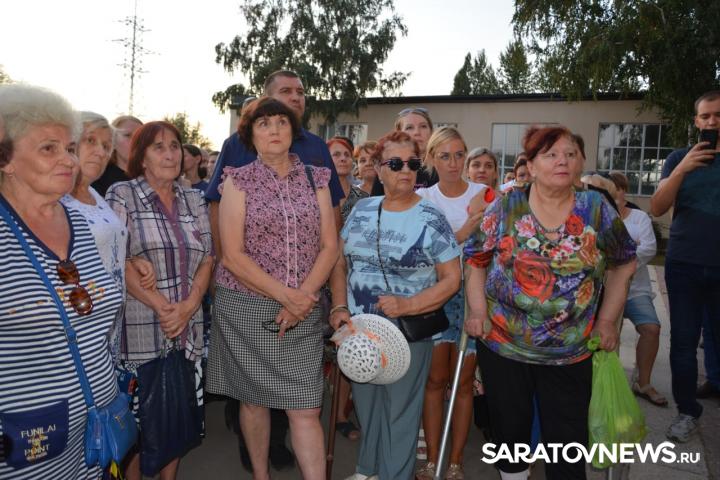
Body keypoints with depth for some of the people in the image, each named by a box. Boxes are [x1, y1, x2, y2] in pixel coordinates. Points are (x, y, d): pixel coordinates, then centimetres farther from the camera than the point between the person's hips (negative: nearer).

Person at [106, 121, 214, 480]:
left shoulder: (193, 199, 11)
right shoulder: (121, 195, -1)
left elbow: (206, 259, 7)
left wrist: (187, 307, -8)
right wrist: (160, 306, -16)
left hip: (187, 330, 4)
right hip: (138, 330, -4)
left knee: (179, 415, 13)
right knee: (136, 418, 7)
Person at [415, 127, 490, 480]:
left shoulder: (483, 194, -2)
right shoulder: (422, 198, 0)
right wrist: (459, 235, -23)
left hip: (471, 294, 0)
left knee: (463, 381, 8)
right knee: (435, 379, 7)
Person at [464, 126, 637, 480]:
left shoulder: (597, 210, -3)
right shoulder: (505, 207, -4)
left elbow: (623, 265, 7)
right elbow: (476, 260, 0)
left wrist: (607, 321, 3)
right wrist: (477, 310, -9)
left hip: (570, 351, 1)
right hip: (502, 343, 0)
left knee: (568, 440, 10)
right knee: (509, 428, 15)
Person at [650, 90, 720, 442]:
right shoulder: (679, 158, 6)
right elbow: (656, 209, -5)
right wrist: (683, 168, -14)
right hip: (683, 266, 1)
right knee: (683, 341, 5)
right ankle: (687, 411, 17)